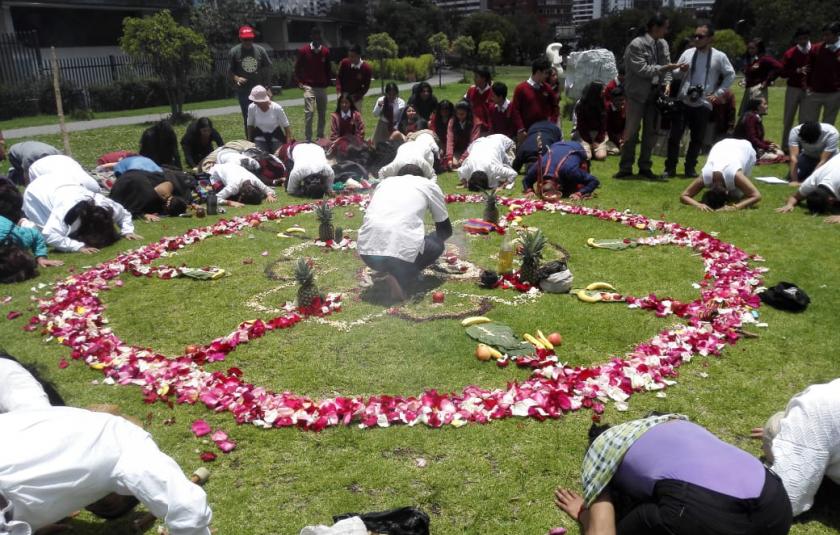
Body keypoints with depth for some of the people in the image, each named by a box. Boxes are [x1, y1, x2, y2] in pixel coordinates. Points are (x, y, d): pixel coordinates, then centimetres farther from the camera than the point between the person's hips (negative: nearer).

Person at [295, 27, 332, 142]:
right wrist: (300, 82, 1)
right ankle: (308, 139, -9)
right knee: (309, 112, -13)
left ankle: (320, 137, 19)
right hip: (309, 87, -3)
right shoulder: (303, 50, -1)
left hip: (322, 87, 3)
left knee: (322, 113, 7)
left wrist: (328, 81, 11)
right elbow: (297, 67, 6)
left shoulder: (326, 51, 5)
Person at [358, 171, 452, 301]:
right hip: (402, 253, -5)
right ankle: (402, 280, 3)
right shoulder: (429, 185, 19)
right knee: (437, 245, 26)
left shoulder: (385, 182, 28)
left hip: (367, 253, 5)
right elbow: (446, 230, 28)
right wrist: (436, 238, 51)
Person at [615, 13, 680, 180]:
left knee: (651, 132, 8)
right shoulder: (636, 45, -12)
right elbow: (642, 69, -18)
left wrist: (667, 83, -7)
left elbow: (665, 66, 10)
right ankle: (625, 168, 5)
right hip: (637, 94, -6)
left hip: (655, 94, 6)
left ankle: (645, 167, 17)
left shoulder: (663, 44, 7)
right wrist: (663, 68, -23)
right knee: (631, 131, -2)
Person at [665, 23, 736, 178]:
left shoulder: (719, 56, 0)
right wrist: (681, 71, -12)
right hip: (683, 102, 1)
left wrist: (718, 93, 0)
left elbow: (730, 75, 8)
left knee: (697, 138, 6)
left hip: (703, 104, 0)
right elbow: (675, 74, 10)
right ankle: (670, 168, 5)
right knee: (674, 136, -4)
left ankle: (690, 168, 19)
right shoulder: (688, 53, 5)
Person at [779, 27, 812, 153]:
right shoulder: (790, 53, -1)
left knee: (805, 119, 2)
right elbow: (782, 73, -4)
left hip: (808, 90, 0)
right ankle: (785, 146, 13)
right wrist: (797, 71, -18)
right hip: (793, 89, 0)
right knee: (788, 119, 4)